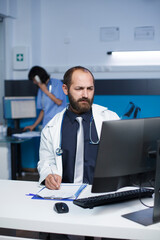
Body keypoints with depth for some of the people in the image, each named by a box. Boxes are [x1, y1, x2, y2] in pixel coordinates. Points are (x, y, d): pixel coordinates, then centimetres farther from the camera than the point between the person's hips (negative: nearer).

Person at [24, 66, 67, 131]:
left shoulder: (57, 83, -1)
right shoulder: (41, 89, 16)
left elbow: (59, 102, -9)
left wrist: (46, 91, -5)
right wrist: (34, 125, 16)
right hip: (46, 124, 5)